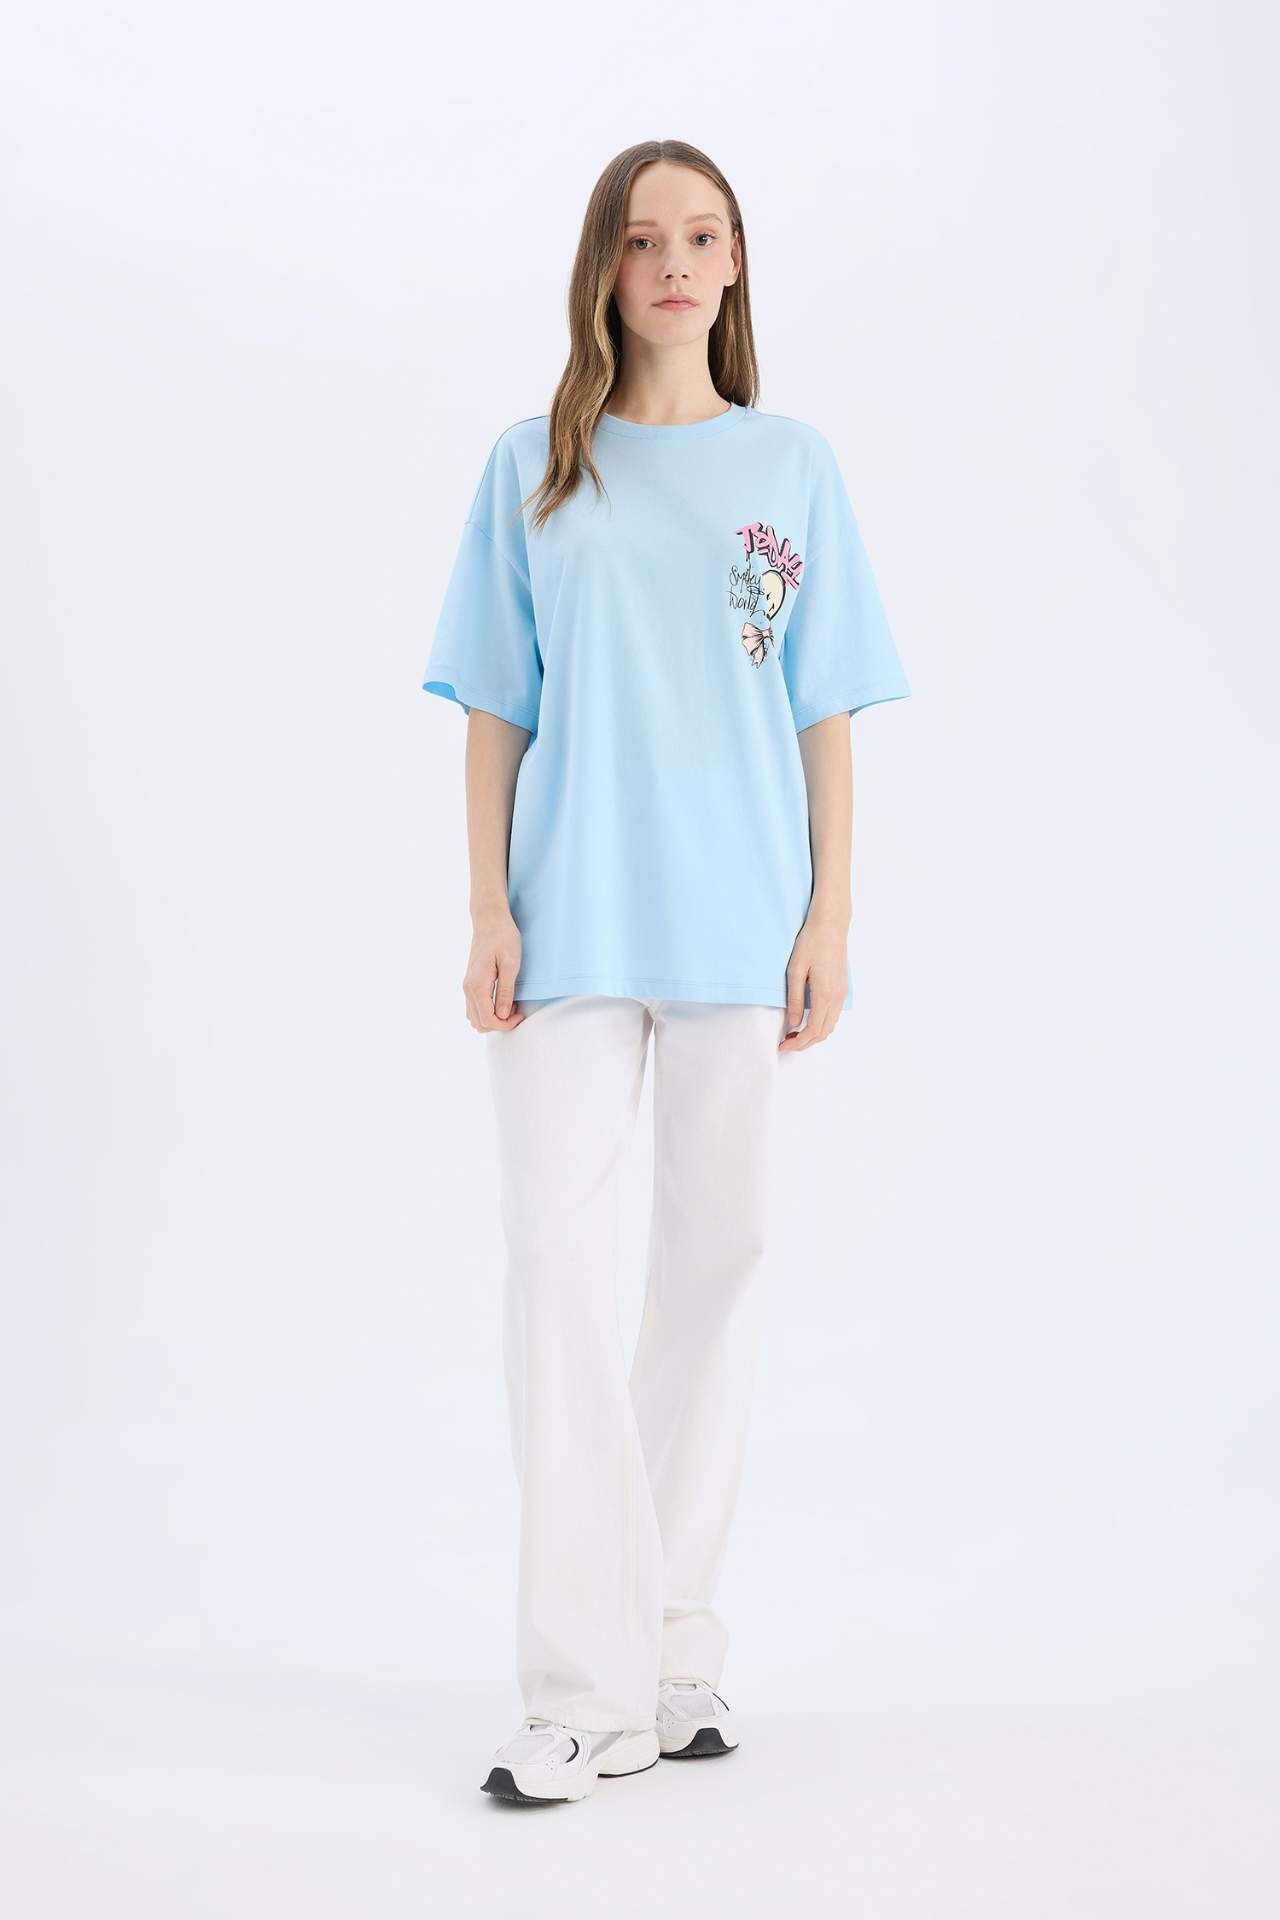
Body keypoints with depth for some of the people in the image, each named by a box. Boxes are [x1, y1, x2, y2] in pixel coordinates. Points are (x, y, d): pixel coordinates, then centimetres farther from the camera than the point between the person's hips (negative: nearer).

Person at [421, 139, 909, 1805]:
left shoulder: (793, 470, 9)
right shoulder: (533, 473, 8)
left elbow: (825, 716, 6)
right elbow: (496, 713, 7)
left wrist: (831, 918, -1)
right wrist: (488, 912, -2)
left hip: (739, 920, 1)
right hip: (571, 921, -1)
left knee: (716, 1260, 6)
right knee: (557, 1260, -10)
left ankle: (675, 1639, 18)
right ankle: (590, 1686, -8)